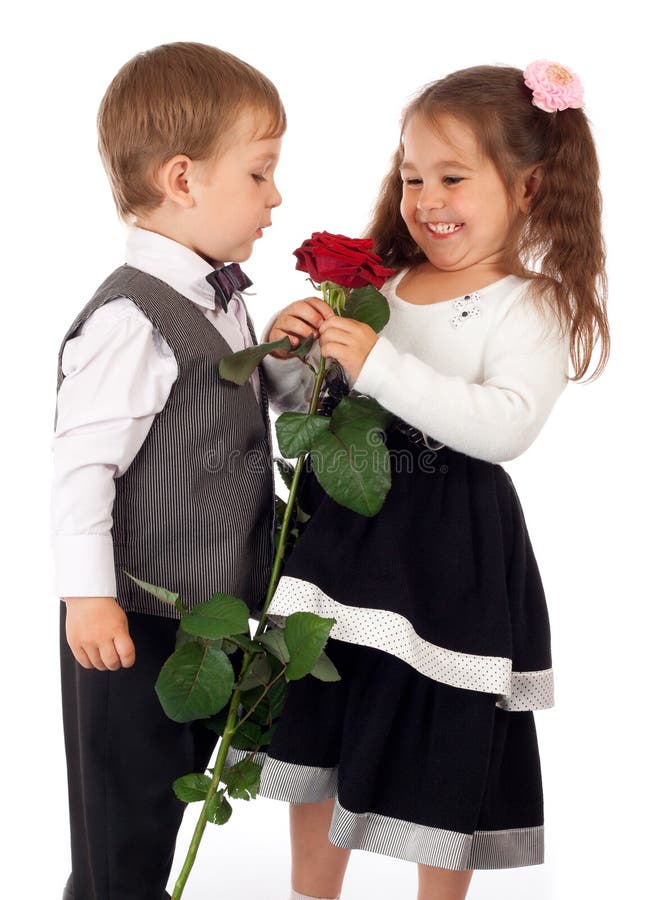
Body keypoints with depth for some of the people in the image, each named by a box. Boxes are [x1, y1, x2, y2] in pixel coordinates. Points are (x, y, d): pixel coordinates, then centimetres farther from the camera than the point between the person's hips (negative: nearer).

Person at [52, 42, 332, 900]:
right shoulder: (133, 318, -23)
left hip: (212, 605, 9)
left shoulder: (221, 298, 7)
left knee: (176, 780, 24)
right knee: (124, 821, 6)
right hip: (134, 623, -9)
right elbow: (82, 460, -24)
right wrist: (87, 595, -25)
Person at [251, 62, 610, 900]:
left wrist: (380, 365, -28)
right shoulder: (373, 286, 6)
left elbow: (507, 424, -24)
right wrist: (291, 359, -9)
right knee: (316, 732, 16)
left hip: (452, 555, -5)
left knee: (442, 752, 9)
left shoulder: (534, 304, -8)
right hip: (345, 528, 6)